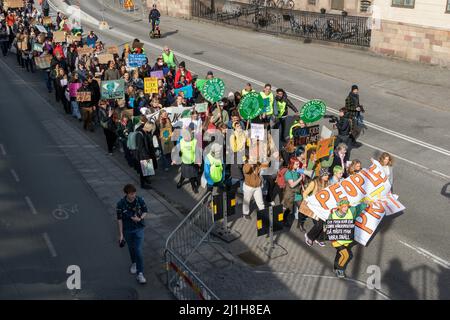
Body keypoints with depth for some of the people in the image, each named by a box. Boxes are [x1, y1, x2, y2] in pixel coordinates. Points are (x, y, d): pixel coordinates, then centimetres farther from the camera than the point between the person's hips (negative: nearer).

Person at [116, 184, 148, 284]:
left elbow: (145, 211, 1)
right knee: (131, 249, 21)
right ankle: (134, 263, 50)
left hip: (139, 229, -1)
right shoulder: (121, 204, -17)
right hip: (127, 230, 1)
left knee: (138, 251, -8)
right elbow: (120, 219, -9)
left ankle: (140, 274, -1)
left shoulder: (140, 200, -15)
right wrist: (121, 234, -6)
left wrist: (140, 218, -19)